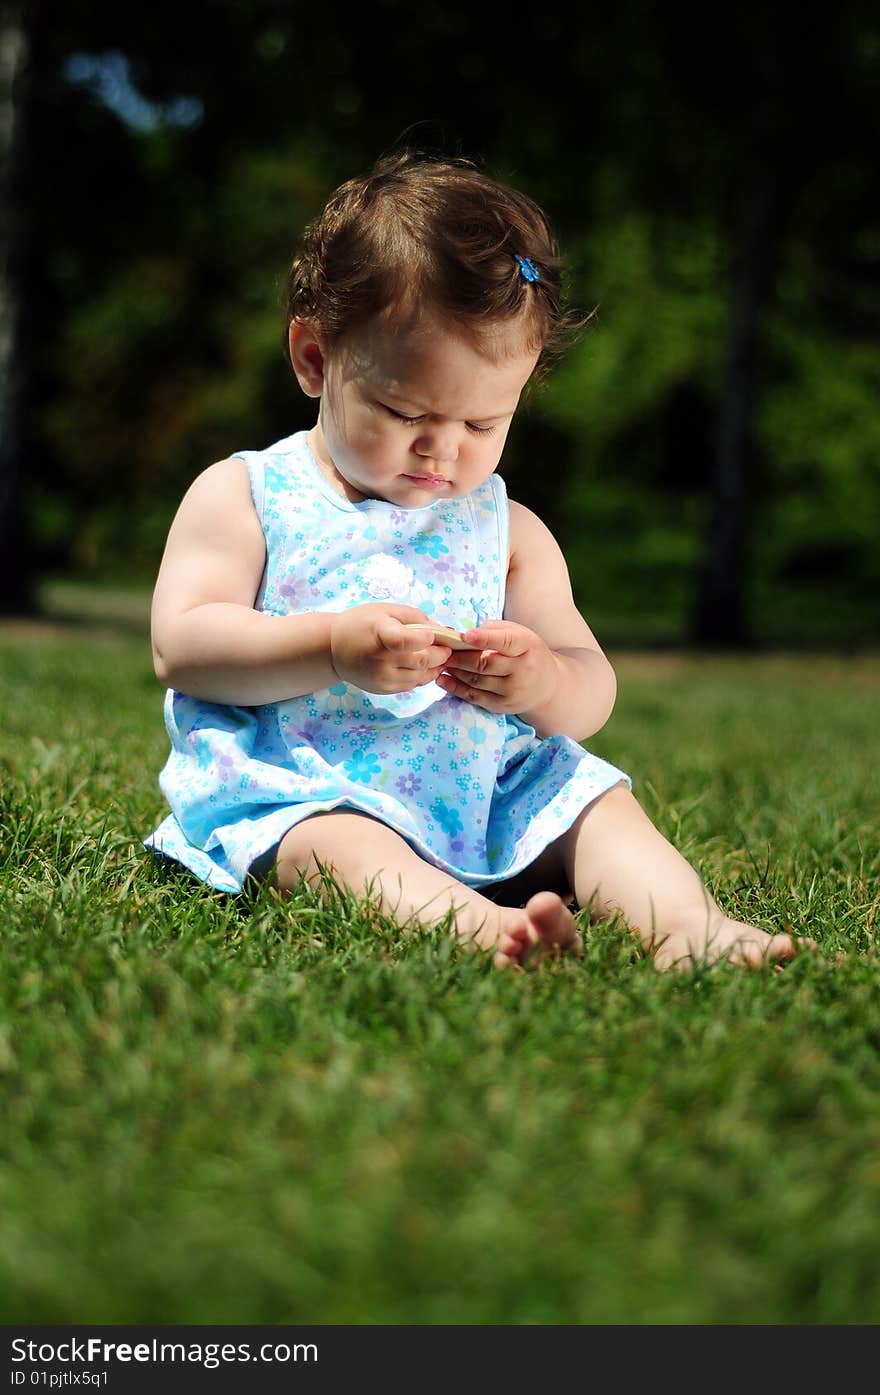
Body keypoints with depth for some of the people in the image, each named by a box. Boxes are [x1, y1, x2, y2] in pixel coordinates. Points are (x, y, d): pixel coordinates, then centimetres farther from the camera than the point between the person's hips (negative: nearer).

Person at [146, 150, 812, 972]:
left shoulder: (506, 530, 15)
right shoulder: (243, 495, 5)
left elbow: (591, 693, 12)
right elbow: (179, 646, -6)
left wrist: (544, 683, -14)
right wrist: (330, 649, -22)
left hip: (484, 801, 5)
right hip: (298, 793, -5)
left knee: (603, 806, -12)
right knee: (340, 845, -34)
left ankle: (686, 927, -33)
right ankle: (482, 928, -58)